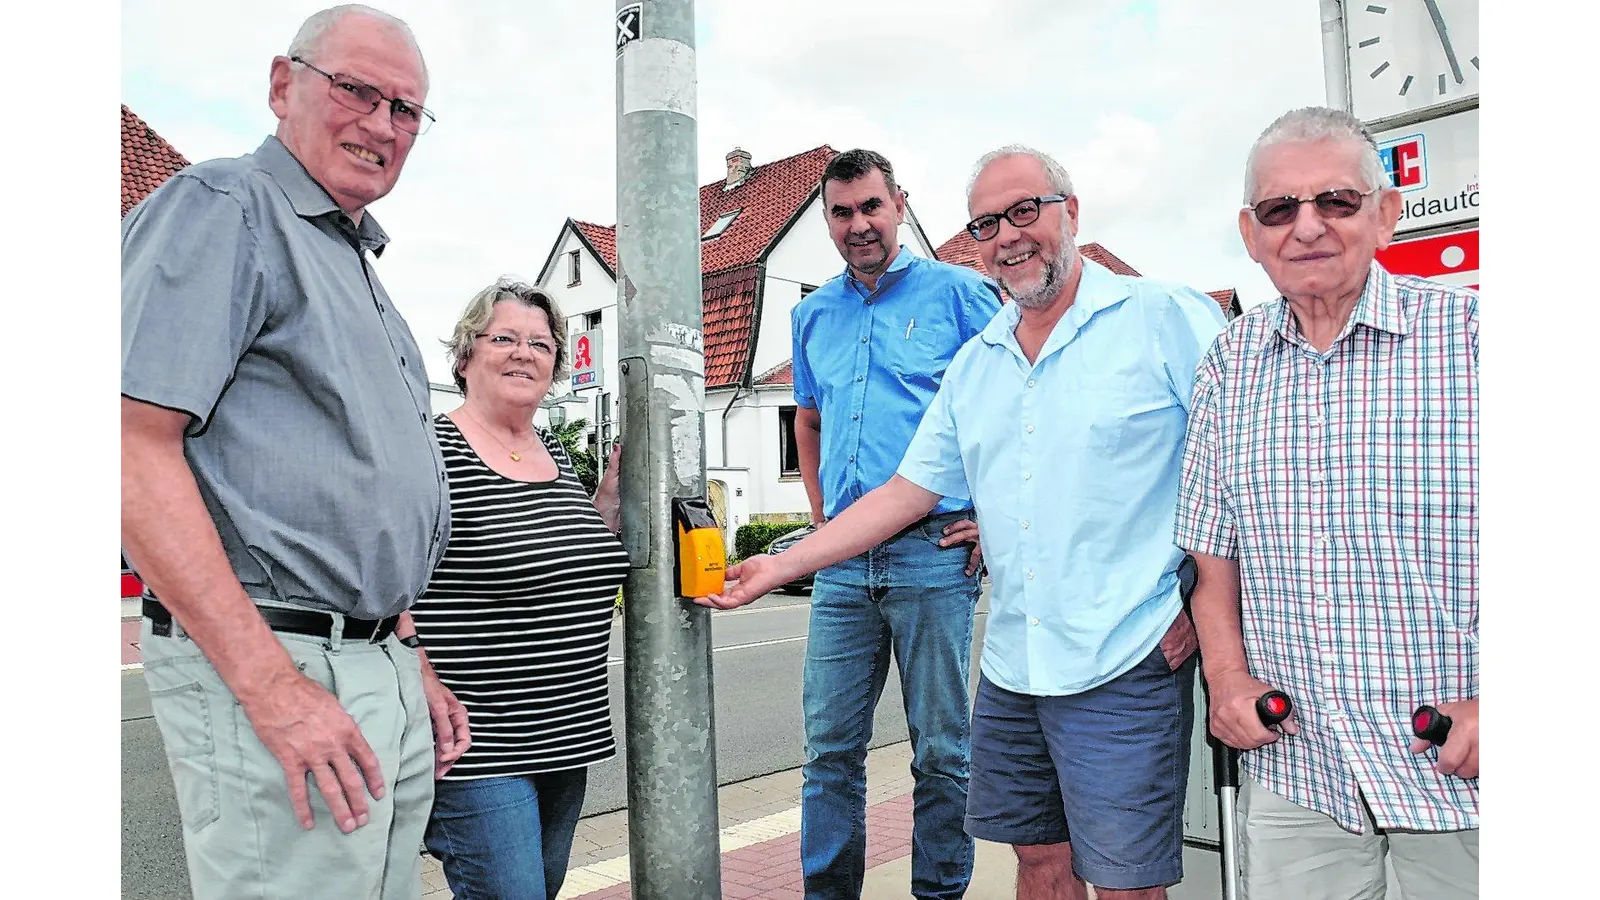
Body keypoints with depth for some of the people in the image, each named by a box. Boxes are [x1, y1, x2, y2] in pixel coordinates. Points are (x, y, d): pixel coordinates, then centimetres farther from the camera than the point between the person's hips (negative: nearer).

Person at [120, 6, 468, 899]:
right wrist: (273, 686, -22)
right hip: (273, 665, -9)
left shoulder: (357, 264, 20)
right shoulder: (221, 208, -6)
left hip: (382, 675, 9)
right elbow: (133, 449, -18)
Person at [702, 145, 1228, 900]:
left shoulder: (1167, 318, -5)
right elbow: (907, 491, 13)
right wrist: (779, 567, 9)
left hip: (1123, 667, -5)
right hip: (1010, 669, 5)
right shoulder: (975, 363, 13)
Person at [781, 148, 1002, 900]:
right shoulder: (812, 315, 15)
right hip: (843, 562, 4)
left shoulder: (958, 291, 0)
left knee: (940, 749, 7)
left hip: (933, 552, -4)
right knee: (830, 747, 9)